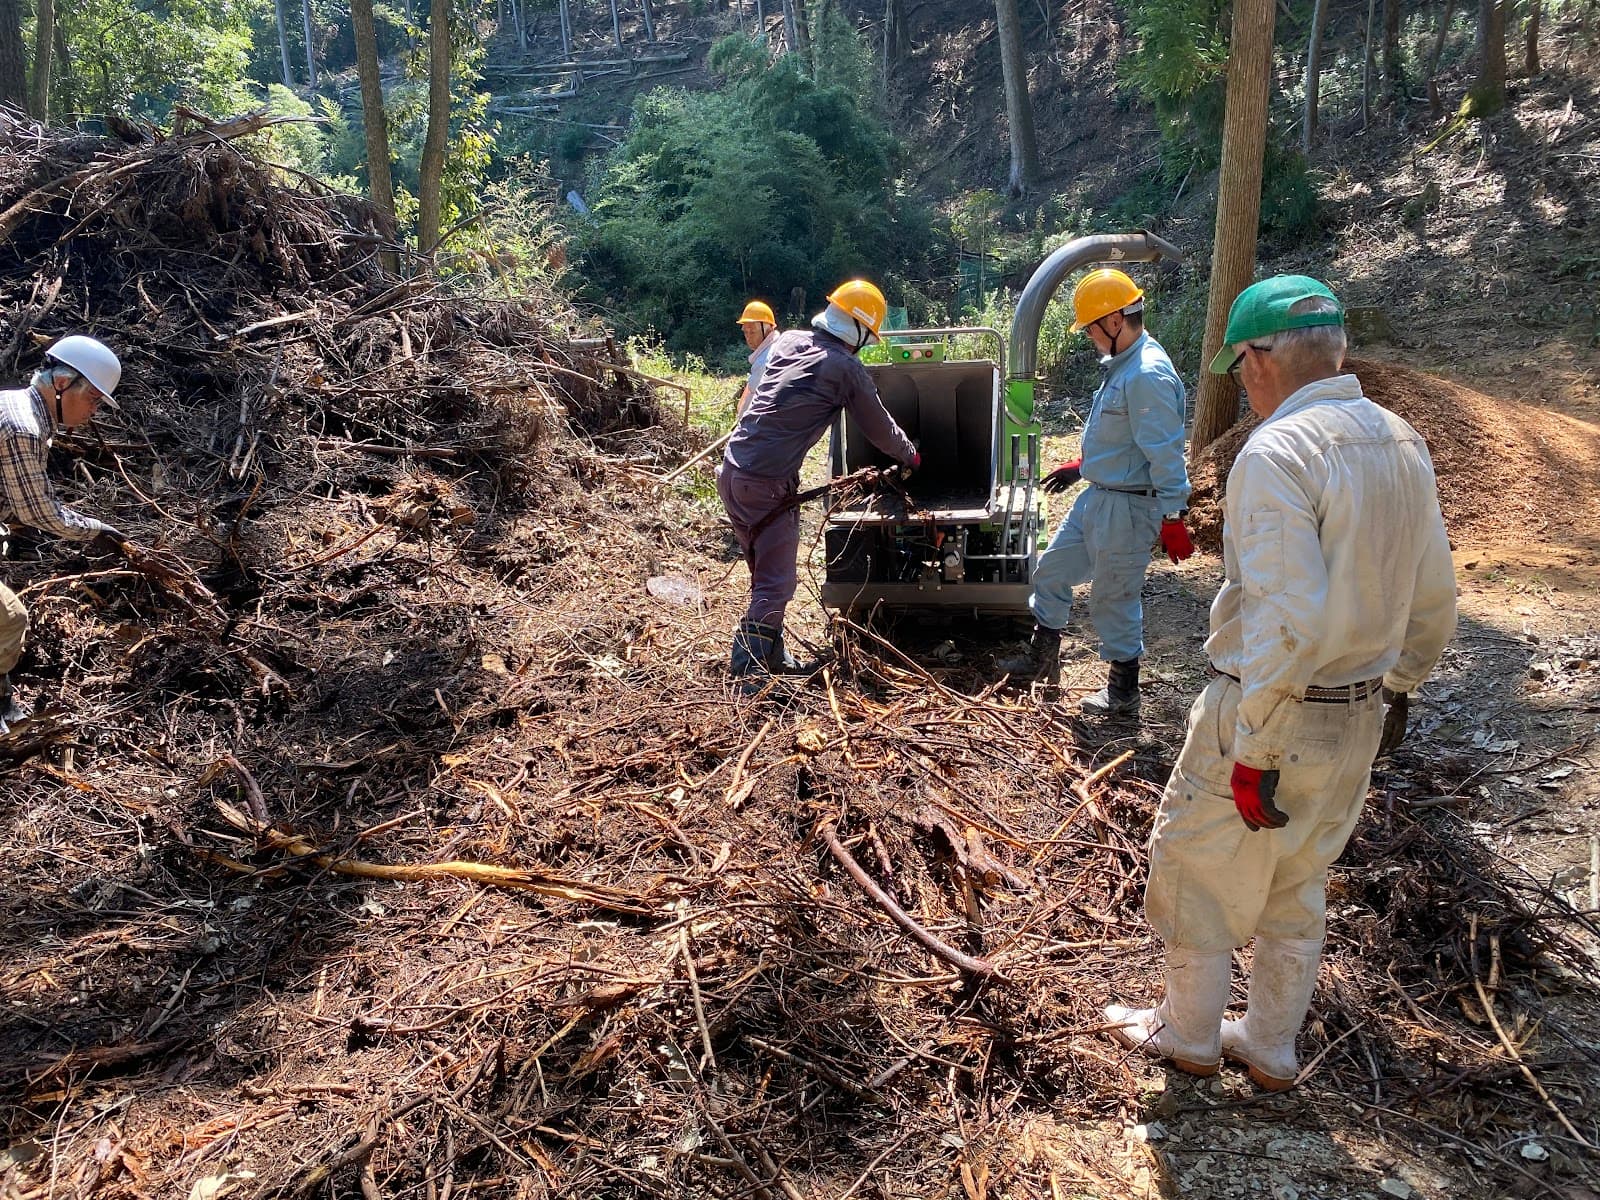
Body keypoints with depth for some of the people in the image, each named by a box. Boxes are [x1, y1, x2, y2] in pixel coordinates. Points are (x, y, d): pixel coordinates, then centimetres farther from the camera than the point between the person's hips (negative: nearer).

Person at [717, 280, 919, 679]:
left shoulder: (789, 340, 11)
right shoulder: (846, 368, -6)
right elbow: (880, 428, 7)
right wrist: (910, 455, 24)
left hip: (732, 470, 8)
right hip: (768, 485, -8)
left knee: (766, 573, 19)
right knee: (776, 586, -2)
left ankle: (771, 655, 27)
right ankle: (745, 672, -7)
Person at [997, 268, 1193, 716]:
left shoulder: (1148, 375, -24)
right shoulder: (1120, 365, 9)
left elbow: (1165, 453, -25)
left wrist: (1173, 518, -24)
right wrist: (1081, 465, 26)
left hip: (1128, 506, -10)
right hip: (1097, 495, 10)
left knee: (1114, 598, 3)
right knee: (1051, 569, 19)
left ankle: (1124, 689, 20)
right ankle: (1043, 654, 37)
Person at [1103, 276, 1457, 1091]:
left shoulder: (1276, 452, -23)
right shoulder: (1402, 444, 2)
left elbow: (1290, 622, -29)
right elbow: (1435, 604, 9)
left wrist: (1253, 753, -23)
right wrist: (1397, 689, 23)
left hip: (1272, 715, -8)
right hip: (1359, 720, 8)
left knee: (1196, 872, 15)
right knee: (1297, 887, 22)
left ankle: (1187, 1034, 33)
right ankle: (1270, 1048, 38)